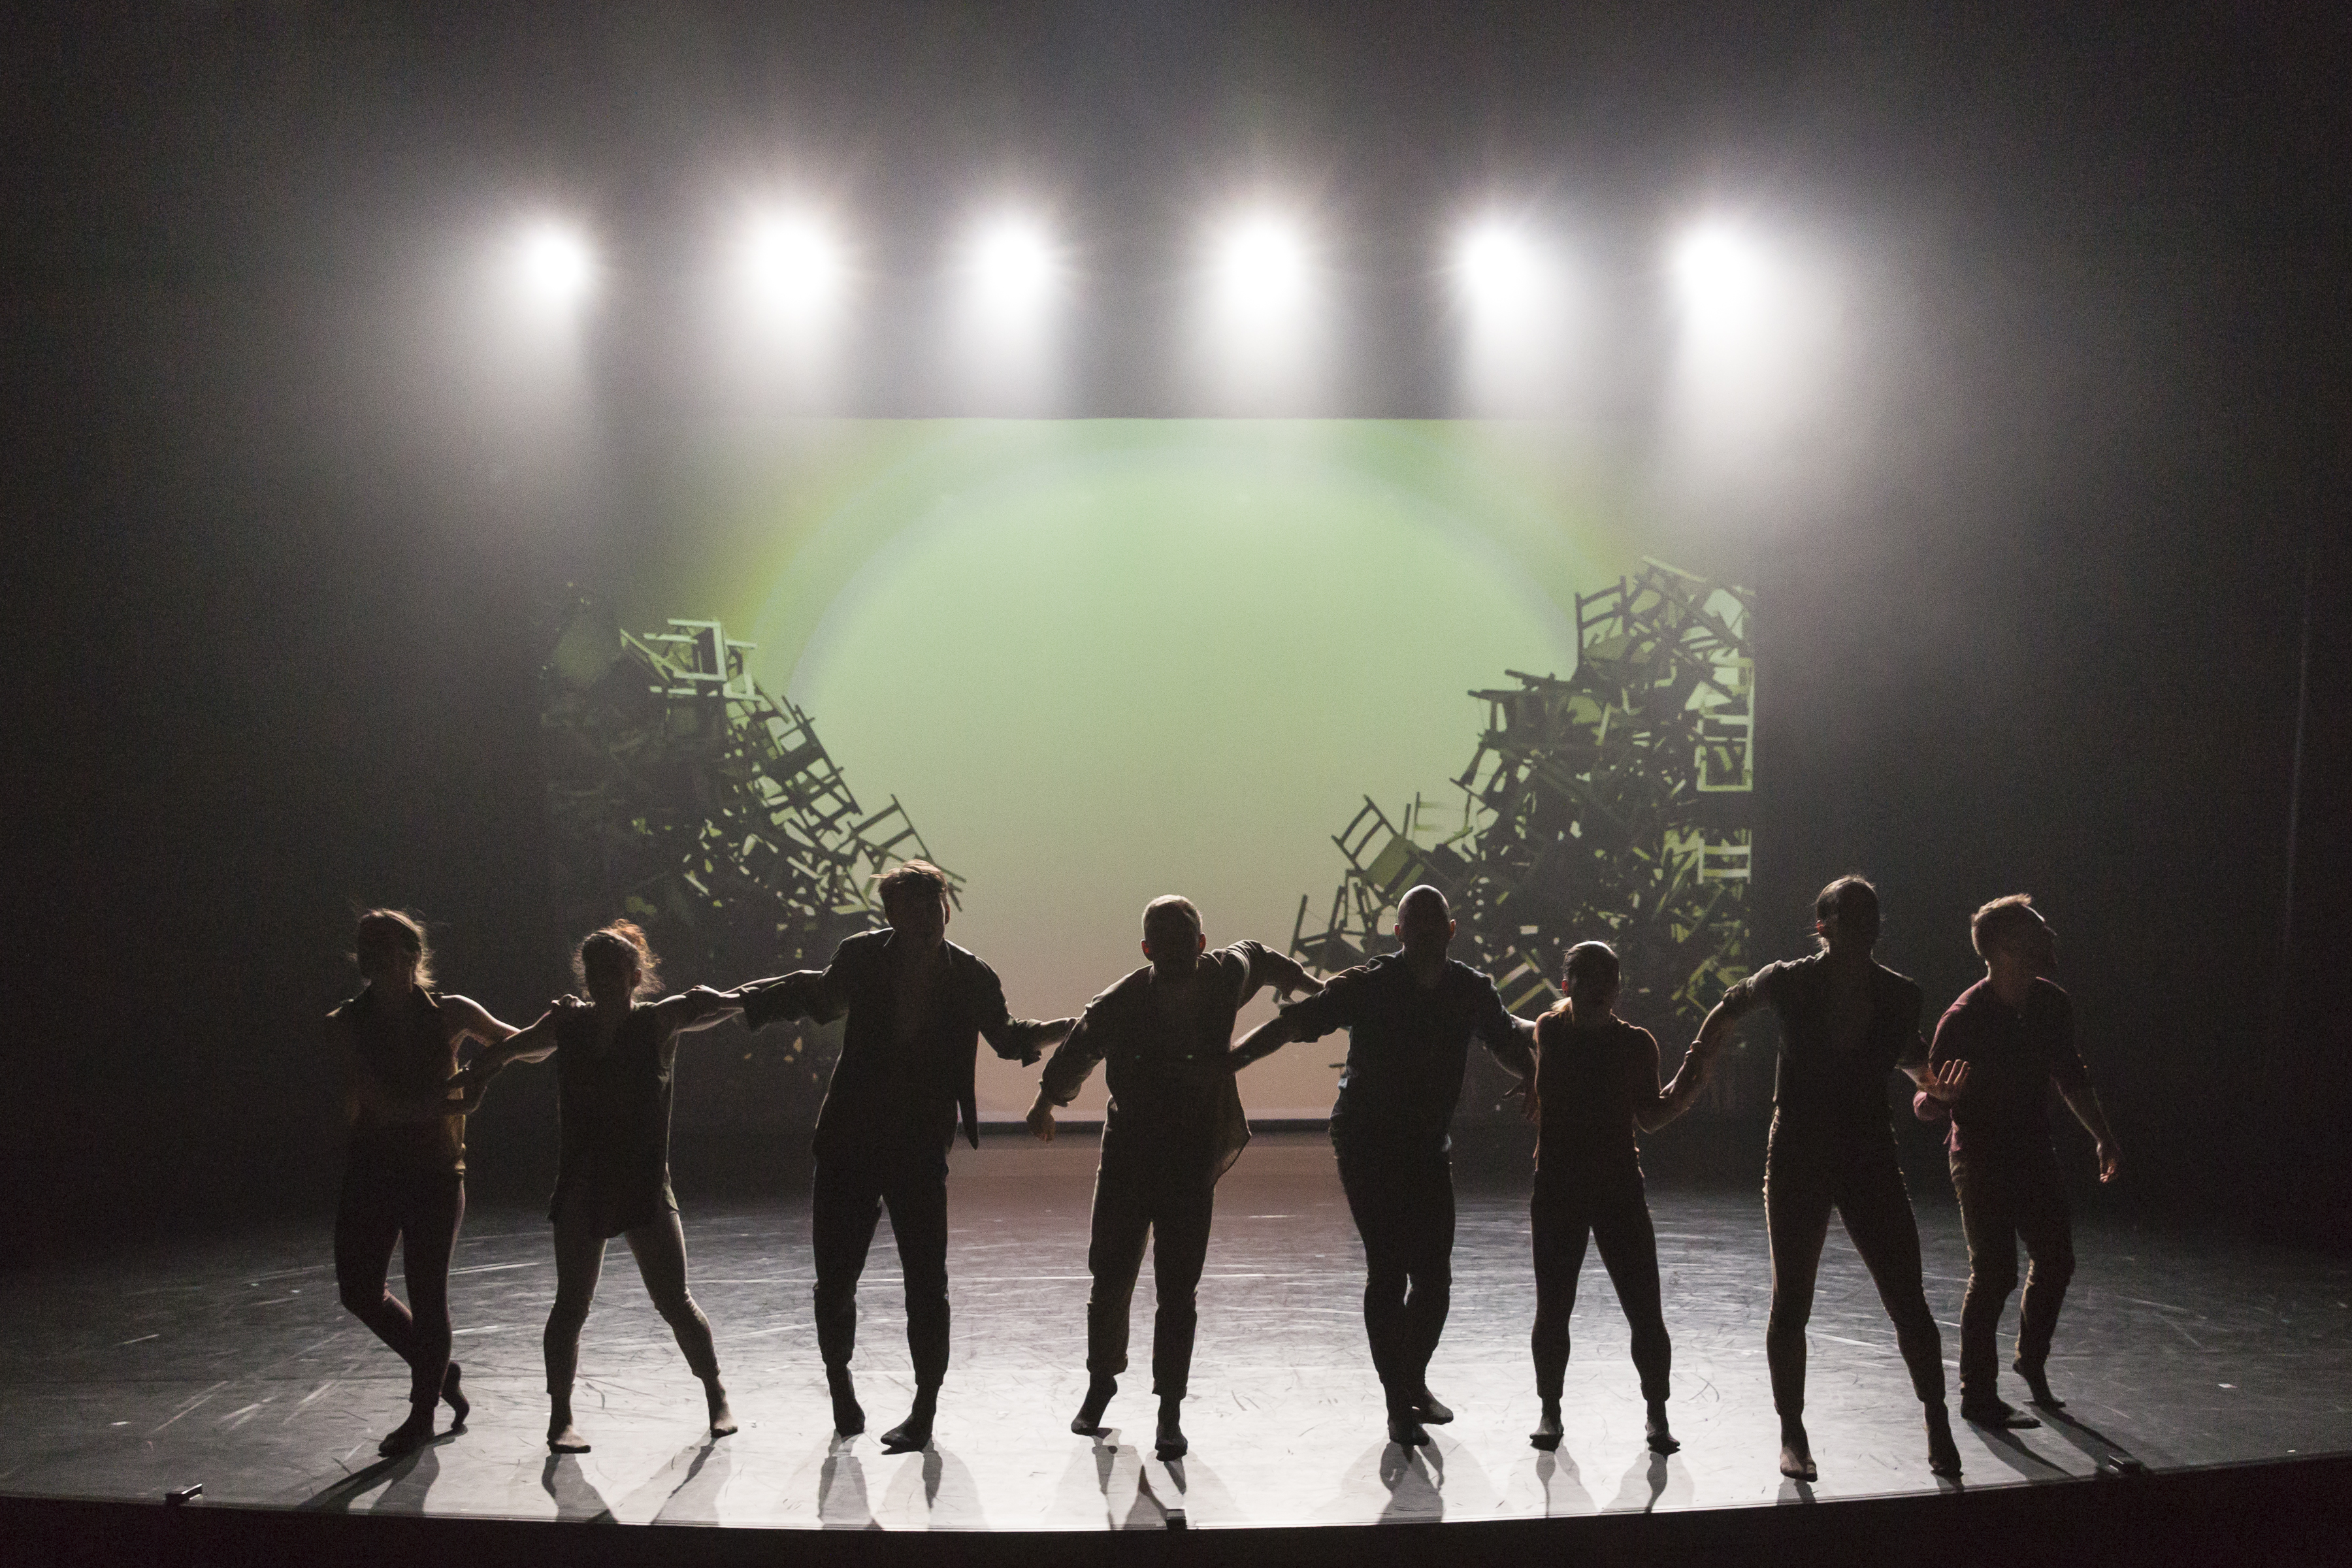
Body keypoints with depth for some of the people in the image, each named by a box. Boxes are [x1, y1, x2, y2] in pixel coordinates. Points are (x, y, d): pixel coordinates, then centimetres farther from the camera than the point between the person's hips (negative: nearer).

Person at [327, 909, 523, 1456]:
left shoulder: (449, 1014, -1)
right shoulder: (346, 1024, -2)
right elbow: (383, 1103, -15)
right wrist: (452, 1104, -28)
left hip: (435, 1174, -2)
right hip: (371, 1172, 2)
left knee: (427, 1296, -1)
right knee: (361, 1292, 8)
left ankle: (422, 1415, 20)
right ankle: (438, 1371, 32)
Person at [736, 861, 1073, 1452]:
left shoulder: (971, 978, -6)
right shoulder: (861, 959, -5)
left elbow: (1007, 1036, 9)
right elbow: (820, 994, 17)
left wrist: (1070, 1027, -7)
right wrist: (744, 1001, 13)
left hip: (921, 1148, -1)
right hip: (848, 1144, 1)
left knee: (926, 1282, -3)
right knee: (835, 1277, 5)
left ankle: (924, 1410, 13)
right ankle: (839, 1382, 32)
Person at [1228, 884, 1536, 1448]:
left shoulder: (1471, 990, 0)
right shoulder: (1368, 986, -11)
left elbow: (1511, 1046, 13)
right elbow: (1295, 1022, -15)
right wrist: (1228, 1060, -25)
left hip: (1429, 1149, 4)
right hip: (1367, 1148, -4)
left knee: (1434, 1275, 5)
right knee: (1388, 1271, -7)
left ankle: (1414, 1380, 29)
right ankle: (1399, 1405, 5)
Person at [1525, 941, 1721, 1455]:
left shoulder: (1638, 1044, 1)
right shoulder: (1548, 1033, 3)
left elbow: (1650, 1118, 8)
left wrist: (1690, 1079, -4)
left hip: (1621, 1189, 0)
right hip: (1557, 1189, 0)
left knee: (1645, 1312, -2)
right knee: (1552, 1310, 3)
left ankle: (1656, 1414, 15)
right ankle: (1549, 1411, 21)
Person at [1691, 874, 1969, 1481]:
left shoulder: (1900, 994, -2)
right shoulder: (1788, 982, -8)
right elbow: (1729, 1008, 11)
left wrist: (1932, 1085, -1)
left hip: (1872, 1163, 2)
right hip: (1798, 1164, -2)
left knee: (1908, 1303, 0)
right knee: (1790, 1305, 4)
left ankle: (1938, 1427, 20)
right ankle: (1793, 1435, 21)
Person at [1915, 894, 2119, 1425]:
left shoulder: (2052, 1004, 0)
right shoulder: (1965, 1018, -21)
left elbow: (2072, 1080, 16)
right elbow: (1926, 1104, -17)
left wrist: (2103, 1136, 12)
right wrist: (1937, 1097, -40)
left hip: (2033, 1151, 7)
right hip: (1981, 1157, -7)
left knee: (2056, 1261, 14)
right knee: (1995, 1273, -8)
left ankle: (2032, 1361, 40)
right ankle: (1977, 1397, 5)